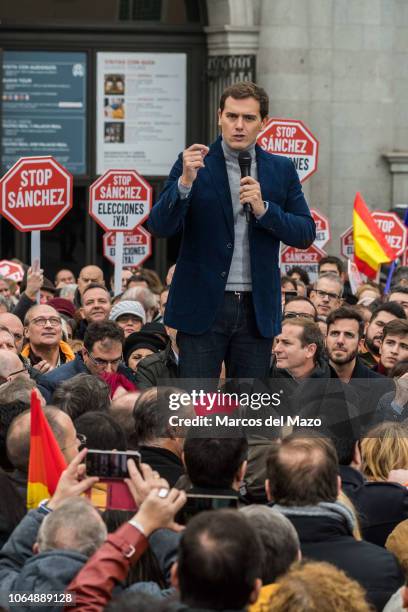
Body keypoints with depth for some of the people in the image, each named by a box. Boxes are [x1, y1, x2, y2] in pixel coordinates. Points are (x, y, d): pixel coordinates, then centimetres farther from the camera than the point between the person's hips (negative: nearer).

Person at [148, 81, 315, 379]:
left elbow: (306, 234, 4)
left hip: (257, 309, 3)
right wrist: (185, 181, -23)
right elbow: (159, 227, -7)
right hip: (203, 307, -3)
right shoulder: (195, 164, 0)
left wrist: (263, 209, -12)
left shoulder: (282, 170, 8)